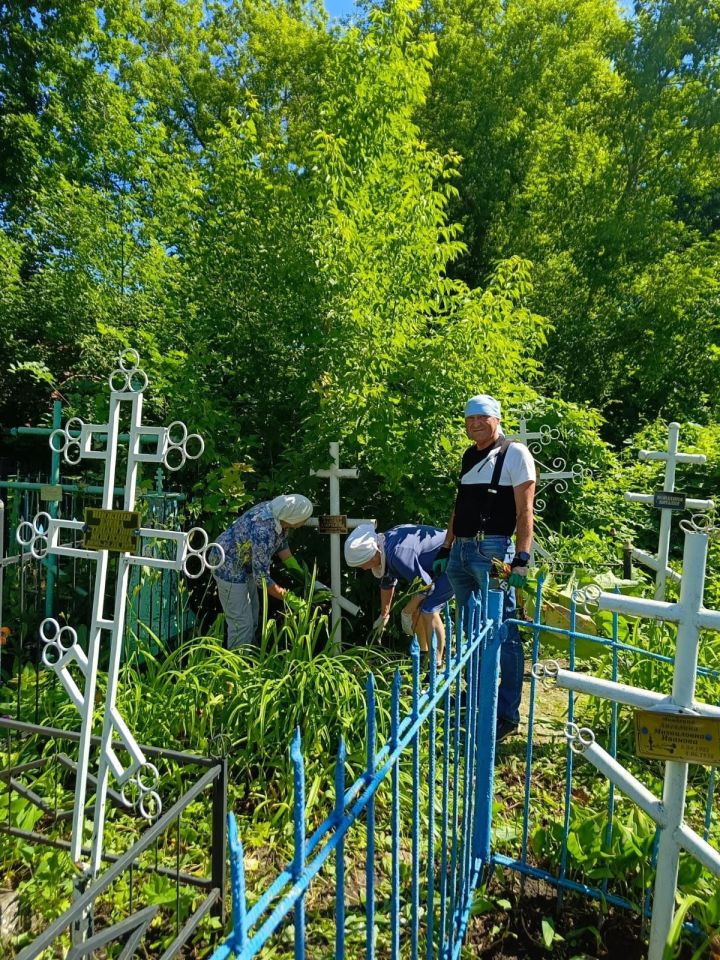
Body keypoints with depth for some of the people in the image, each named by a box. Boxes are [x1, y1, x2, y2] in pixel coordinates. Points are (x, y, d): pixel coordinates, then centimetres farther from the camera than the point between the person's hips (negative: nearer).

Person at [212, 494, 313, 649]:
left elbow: (282, 542, 6)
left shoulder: (278, 510, -14)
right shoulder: (263, 533, -38)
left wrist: (297, 570, 5)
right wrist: (288, 598, -23)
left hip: (246, 565, 9)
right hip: (230, 567, -9)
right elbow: (261, 577, -31)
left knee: (252, 613, 21)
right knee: (241, 623, -2)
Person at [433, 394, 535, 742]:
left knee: (503, 634, -3)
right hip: (460, 552, 8)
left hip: (493, 551, -7)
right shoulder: (469, 456, 18)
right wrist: (446, 549, 18)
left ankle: (507, 715, 8)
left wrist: (521, 559, -16)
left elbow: (525, 511, -9)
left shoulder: (515, 454, -3)